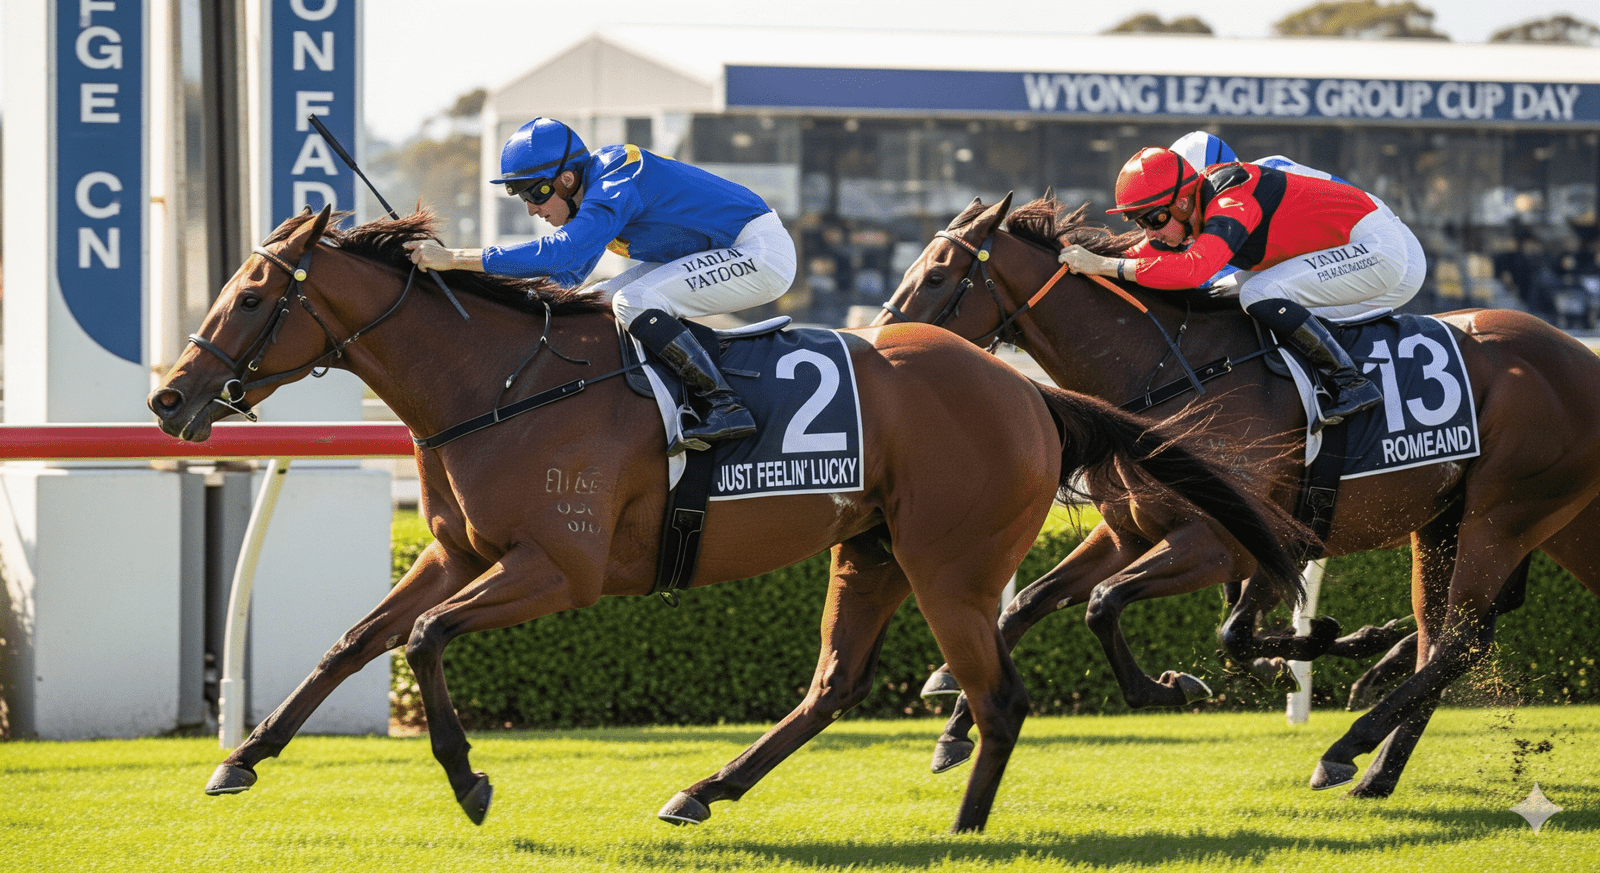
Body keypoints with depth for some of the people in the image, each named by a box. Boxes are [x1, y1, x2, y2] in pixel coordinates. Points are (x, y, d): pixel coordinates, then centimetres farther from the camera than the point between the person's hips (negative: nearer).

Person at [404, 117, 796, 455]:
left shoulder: (616, 189, -25)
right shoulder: (596, 184, 6)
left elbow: (559, 250, -39)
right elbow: (568, 273, 18)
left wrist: (454, 258, -38)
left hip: (762, 253, -10)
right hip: (724, 253, 10)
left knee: (633, 300, -26)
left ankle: (727, 406, -26)